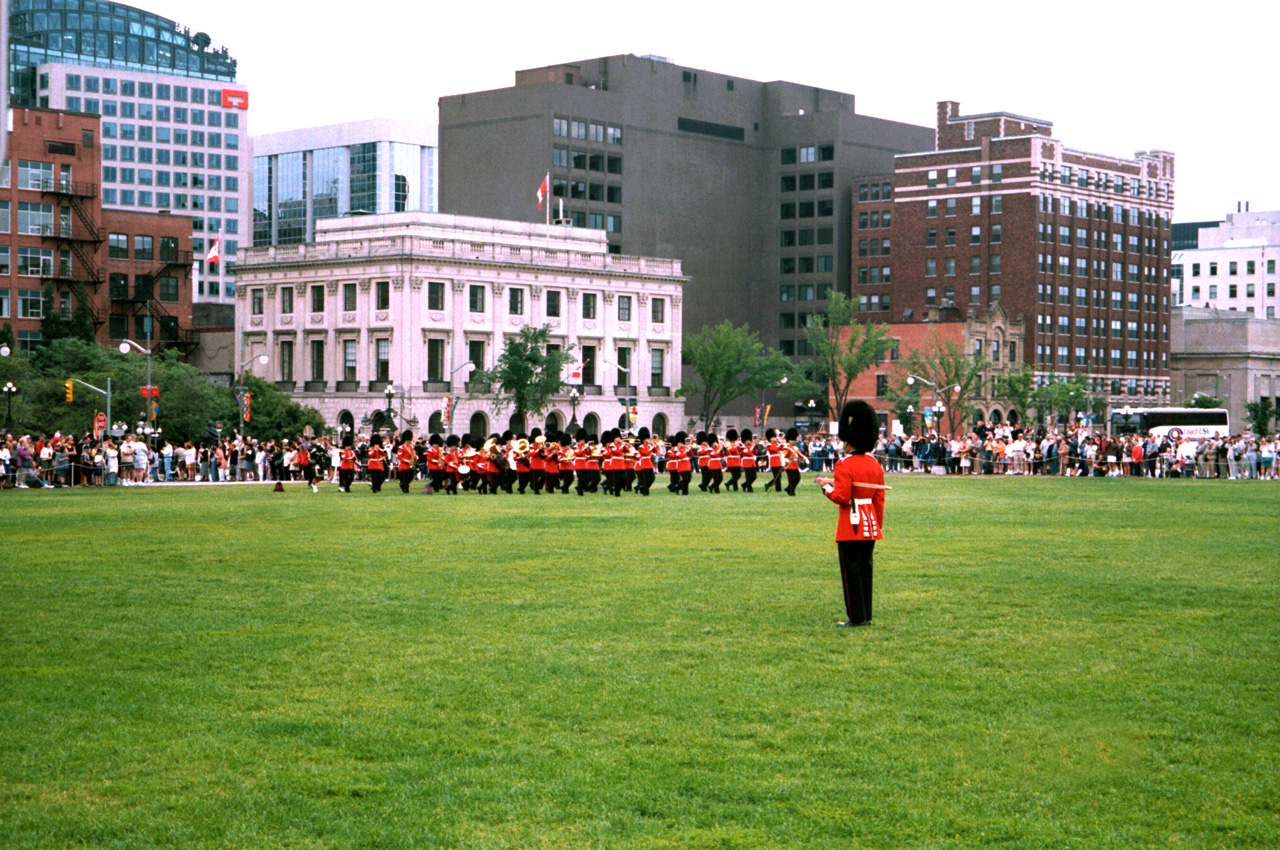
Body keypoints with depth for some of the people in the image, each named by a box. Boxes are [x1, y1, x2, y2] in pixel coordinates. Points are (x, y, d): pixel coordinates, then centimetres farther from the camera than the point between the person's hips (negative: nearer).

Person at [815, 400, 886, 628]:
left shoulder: (844, 465, -15)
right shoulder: (875, 464, 7)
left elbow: (841, 498, -20)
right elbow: (879, 500, 10)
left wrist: (826, 486, -4)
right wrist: (877, 525, 18)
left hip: (851, 527, -7)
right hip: (870, 526, 7)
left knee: (851, 572, -1)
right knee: (865, 570, 11)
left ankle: (857, 617, 1)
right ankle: (866, 615, 15)